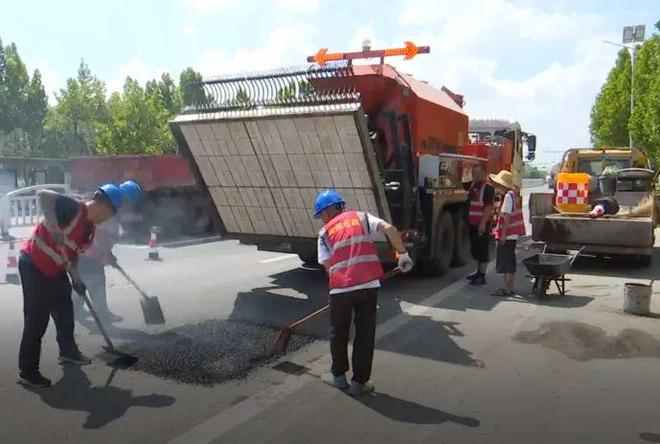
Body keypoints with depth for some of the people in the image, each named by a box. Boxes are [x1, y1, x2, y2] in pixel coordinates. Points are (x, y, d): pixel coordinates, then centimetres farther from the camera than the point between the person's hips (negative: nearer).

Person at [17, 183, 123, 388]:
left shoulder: (90, 228, 7)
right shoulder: (74, 208, -20)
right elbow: (43, 195, -32)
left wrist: (76, 279, -1)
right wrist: (54, 227, -40)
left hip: (55, 269, 10)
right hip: (34, 265, -10)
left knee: (65, 310, 20)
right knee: (37, 320, -5)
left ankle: (68, 351, 39)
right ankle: (27, 372, 6)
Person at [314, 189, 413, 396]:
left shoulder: (325, 232, 12)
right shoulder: (362, 217, 13)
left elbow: (328, 266, 7)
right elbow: (389, 229, -2)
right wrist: (403, 253, 2)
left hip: (341, 288, 0)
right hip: (369, 284, 1)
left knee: (339, 333, 20)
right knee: (365, 334, 14)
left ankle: (339, 376, 34)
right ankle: (359, 382, 20)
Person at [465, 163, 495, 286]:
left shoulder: (488, 187, -12)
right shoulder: (473, 184, 13)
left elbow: (489, 206, -18)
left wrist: (483, 223, -24)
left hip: (482, 223, -8)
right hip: (472, 222, 9)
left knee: (482, 250, -5)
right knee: (475, 248, 16)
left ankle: (482, 276, -1)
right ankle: (478, 272, 29)